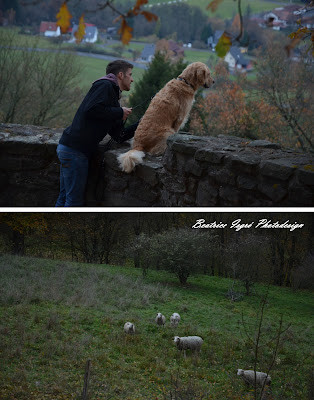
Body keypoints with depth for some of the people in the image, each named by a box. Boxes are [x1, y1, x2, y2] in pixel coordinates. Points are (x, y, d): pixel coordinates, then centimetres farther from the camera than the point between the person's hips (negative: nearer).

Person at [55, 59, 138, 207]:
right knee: (74, 200, -6)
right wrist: (120, 112, -11)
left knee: (64, 198, 14)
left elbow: (119, 136, 19)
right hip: (74, 149, -10)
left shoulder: (113, 94, 23)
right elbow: (91, 109, -23)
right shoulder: (105, 85, -5)